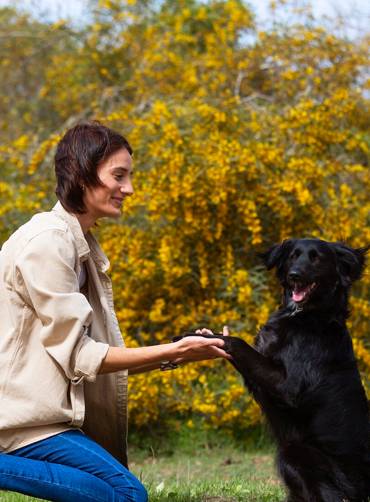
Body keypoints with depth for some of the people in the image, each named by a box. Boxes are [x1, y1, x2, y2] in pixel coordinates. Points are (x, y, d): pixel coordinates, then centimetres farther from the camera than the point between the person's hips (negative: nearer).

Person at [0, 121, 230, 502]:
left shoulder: (82, 246, 14)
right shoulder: (47, 241, -15)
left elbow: (97, 356, 10)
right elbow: (77, 354, -15)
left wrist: (182, 353, 1)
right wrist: (171, 352, -14)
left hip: (45, 410, 9)